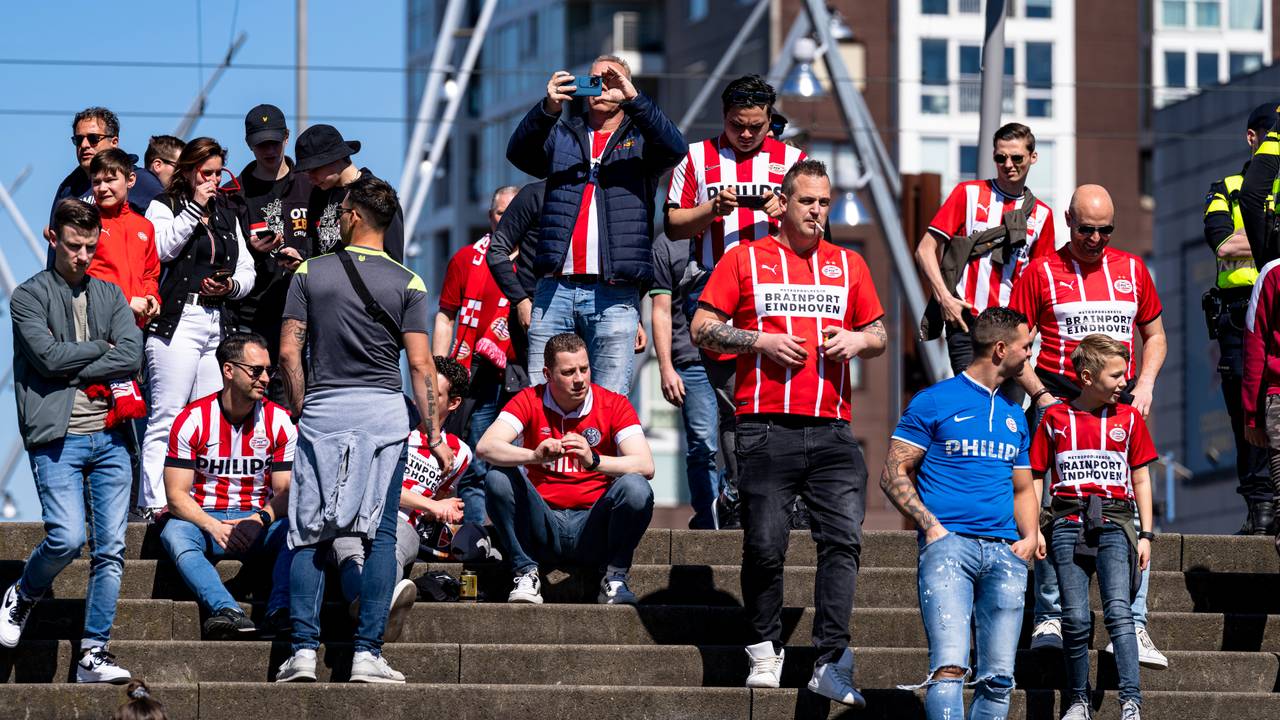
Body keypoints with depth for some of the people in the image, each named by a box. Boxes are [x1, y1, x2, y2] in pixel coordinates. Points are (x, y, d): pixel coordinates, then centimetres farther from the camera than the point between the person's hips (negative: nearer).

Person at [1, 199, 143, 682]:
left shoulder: (110, 296, 16)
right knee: (67, 538, -17)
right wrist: (101, 348, 0)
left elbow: (132, 356, 1)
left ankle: (93, 654, 2)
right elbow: (48, 356, -11)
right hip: (57, 438, -4)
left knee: (111, 548, -2)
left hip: (109, 438, 4)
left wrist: (71, 373, -6)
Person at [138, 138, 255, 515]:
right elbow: (163, 248, -15)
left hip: (219, 324, 6)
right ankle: (155, 501, -11)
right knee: (166, 416, -10)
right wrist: (194, 208, -12)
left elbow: (246, 270, 21)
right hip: (177, 321, -6)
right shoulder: (164, 207, 4)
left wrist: (231, 285, 0)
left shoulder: (228, 213, 21)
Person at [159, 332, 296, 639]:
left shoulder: (279, 421, 0)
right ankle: (227, 611, -53)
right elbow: (176, 494, -7)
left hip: (259, 521, 1)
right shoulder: (192, 420, -5)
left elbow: (286, 492, 0)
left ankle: (281, 610, -47)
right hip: (204, 519, -1)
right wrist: (214, 527, -24)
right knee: (174, 533, -35)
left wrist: (261, 520, -22)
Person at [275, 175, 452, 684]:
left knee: (309, 534, 5)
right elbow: (420, 364, -3)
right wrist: (435, 436, 1)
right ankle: (367, 652, -4)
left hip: (322, 411, 0)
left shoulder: (310, 273, 3)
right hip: (384, 413, 0)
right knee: (381, 534, 3)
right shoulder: (406, 283, 1)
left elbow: (289, 350, 0)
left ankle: (303, 650, -4)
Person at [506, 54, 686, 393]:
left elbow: (674, 148, -9)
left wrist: (633, 98, -22)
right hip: (556, 287, 2)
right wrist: (548, 108, -19)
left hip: (614, 294, -2)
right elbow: (518, 153, -1)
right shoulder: (561, 135, 18)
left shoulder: (640, 139, 13)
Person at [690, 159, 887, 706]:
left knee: (844, 538, -10)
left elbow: (878, 336, 23)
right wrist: (762, 340, -9)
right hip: (766, 430, -2)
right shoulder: (745, 260, 8)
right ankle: (766, 650, 15)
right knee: (765, 546, -3)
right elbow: (702, 329, 4)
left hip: (832, 431, 2)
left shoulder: (849, 265, 18)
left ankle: (831, 665, -10)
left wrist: (859, 340, 0)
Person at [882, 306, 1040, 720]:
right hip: (948, 543, -6)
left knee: (998, 678, -3)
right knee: (949, 667, -20)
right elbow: (893, 474, 2)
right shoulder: (934, 402, 4)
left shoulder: (1014, 415, 22)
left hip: (1005, 551, 6)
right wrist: (930, 526, -10)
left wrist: (1030, 536, 9)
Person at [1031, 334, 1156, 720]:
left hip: (1114, 522, 0)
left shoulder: (1128, 418, 10)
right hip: (1069, 524, 0)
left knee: (1118, 610, -15)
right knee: (1075, 618, -3)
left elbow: (1140, 479, 13)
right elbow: (1036, 477, 12)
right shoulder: (1055, 418, 8)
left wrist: (1146, 535, 8)